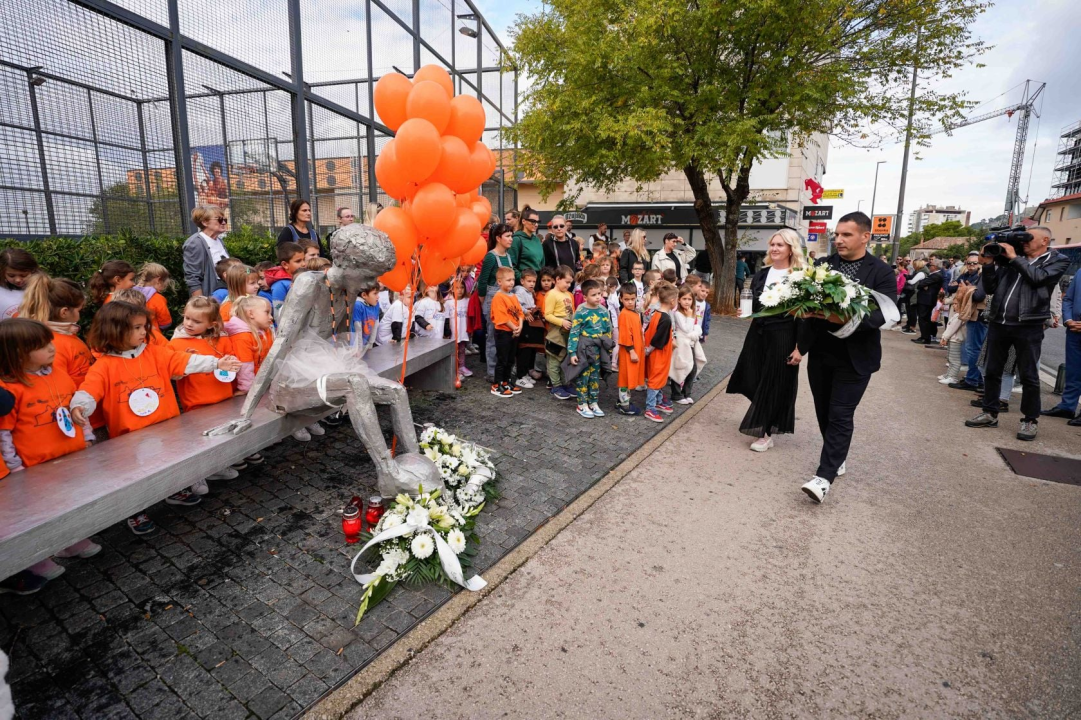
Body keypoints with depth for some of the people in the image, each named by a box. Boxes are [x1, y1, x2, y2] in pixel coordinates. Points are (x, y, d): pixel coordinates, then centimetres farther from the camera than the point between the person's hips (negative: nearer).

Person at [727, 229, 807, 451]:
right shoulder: (761, 274, 8)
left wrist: (800, 347, -16)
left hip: (783, 338, -6)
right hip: (758, 335, 6)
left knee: (775, 385, 3)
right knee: (755, 383, 10)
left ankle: (766, 433, 13)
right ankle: (762, 424, 29)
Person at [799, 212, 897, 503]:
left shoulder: (881, 272, -6)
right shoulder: (823, 265, 5)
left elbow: (884, 312, -16)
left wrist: (847, 319, -32)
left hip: (855, 356, -4)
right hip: (820, 351, 5)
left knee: (840, 416, -4)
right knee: (824, 412, 14)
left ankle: (825, 475, -1)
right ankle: (836, 459, 33)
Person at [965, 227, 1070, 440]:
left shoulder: (1058, 260, 5)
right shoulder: (1010, 259, 13)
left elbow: (1038, 278, -14)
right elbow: (990, 289, 10)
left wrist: (1015, 258, -8)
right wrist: (988, 265, -1)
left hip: (1028, 326, -4)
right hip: (998, 323, 4)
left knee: (1029, 376, 3)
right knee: (992, 372, 9)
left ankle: (1030, 420, 15)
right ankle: (990, 414, 21)